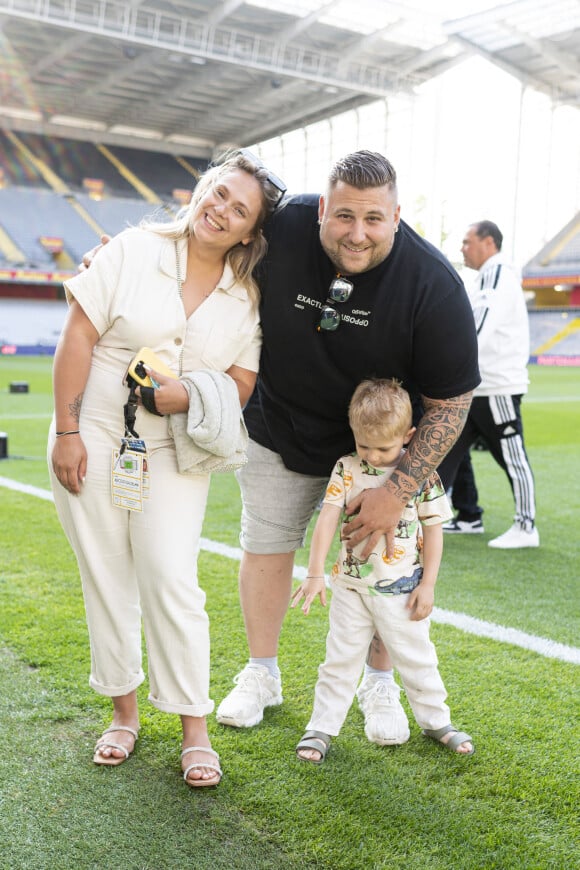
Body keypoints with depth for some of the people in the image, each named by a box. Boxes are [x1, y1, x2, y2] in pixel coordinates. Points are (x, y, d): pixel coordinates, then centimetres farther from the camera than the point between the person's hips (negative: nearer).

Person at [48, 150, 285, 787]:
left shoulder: (246, 297, 2)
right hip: (94, 440, 0)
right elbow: (78, 337, -6)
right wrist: (66, 429, -9)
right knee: (106, 579, 8)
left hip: (174, 452, 0)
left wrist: (189, 395, -18)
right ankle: (124, 712, 26)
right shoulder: (135, 250, -4)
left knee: (171, 579, -7)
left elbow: (241, 382, 3)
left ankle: (195, 730, 7)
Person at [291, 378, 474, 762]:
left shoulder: (423, 474, -9)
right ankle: (322, 726, 21)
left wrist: (427, 585, -4)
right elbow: (327, 519, -11)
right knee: (341, 658, 9)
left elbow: (433, 530, -3)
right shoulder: (347, 469, -7)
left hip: (402, 590, -1)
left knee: (416, 659, 13)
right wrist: (315, 573, -19)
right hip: (351, 586, 1)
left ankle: (436, 720, 33)